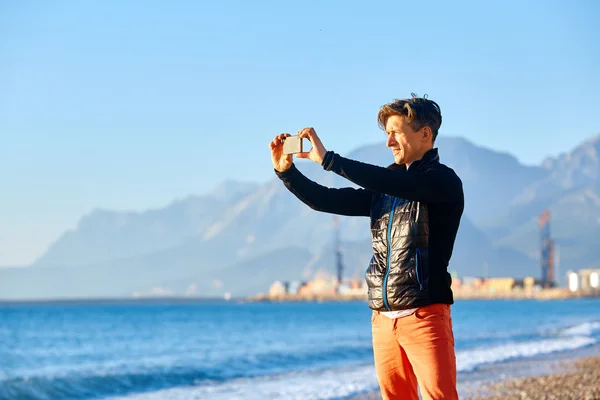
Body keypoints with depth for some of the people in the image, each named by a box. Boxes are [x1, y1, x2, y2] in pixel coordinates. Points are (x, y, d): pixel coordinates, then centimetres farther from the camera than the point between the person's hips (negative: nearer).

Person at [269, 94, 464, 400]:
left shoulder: (444, 181, -5)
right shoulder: (384, 187, 17)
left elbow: (395, 183, -22)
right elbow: (327, 201, 16)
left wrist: (327, 159, -22)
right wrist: (286, 171, 1)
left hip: (424, 314, -6)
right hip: (383, 317, 6)